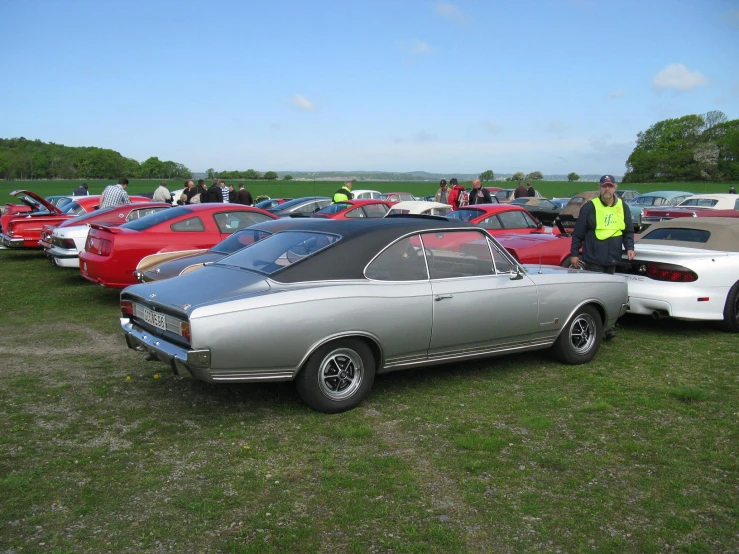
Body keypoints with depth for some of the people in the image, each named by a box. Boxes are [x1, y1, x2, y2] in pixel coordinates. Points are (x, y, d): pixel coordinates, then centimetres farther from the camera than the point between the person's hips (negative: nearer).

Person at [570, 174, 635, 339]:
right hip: (593, 259, -4)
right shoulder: (590, 207, -4)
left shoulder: (622, 207, 10)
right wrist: (574, 253, -2)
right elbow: (578, 232, -2)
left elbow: (628, 231, 18)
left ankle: (607, 326, 18)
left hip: (612, 260, 5)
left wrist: (629, 247, 2)